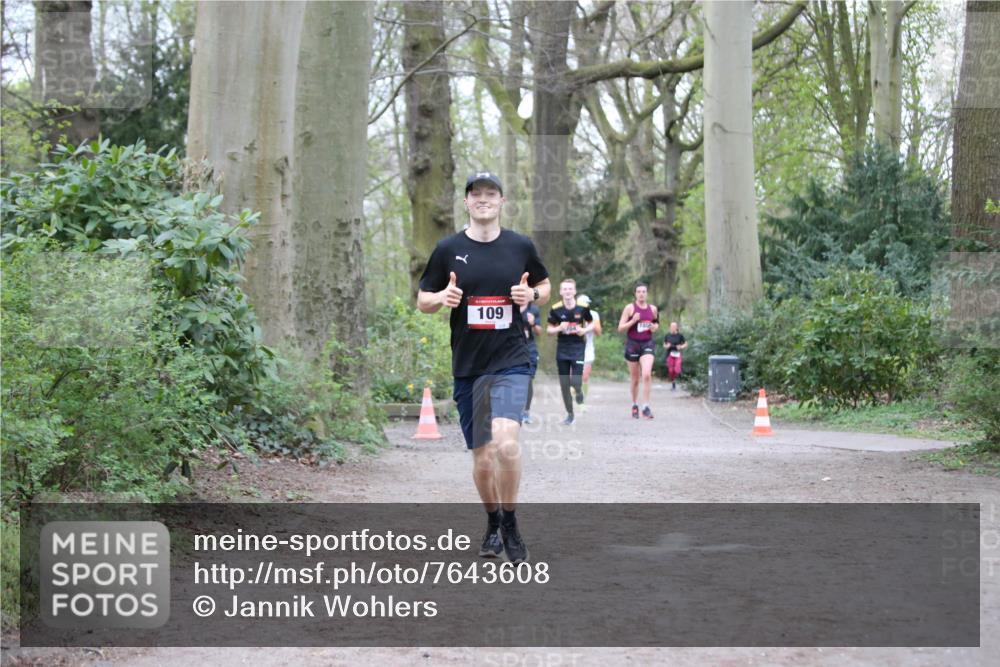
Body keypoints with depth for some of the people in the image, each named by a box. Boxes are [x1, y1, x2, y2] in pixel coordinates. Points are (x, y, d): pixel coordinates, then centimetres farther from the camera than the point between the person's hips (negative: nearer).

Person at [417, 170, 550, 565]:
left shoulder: (520, 246, 4)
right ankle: (493, 524, 32)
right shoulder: (448, 249, 4)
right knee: (482, 457, 7)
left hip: (511, 361, -2)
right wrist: (442, 298, -13)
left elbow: (544, 285, 18)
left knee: (506, 443, -23)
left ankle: (510, 522, -2)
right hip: (467, 366, 2)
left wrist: (532, 295, -5)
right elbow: (422, 301, 9)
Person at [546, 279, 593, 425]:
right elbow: (549, 330, 5)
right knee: (564, 384, 5)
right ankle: (569, 413, 21)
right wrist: (559, 328, -15)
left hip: (578, 348, -2)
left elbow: (591, 324, 10)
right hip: (562, 349, 2)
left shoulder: (582, 308, -5)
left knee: (576, 382, -14)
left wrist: (584, 330, -11)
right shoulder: (556, 310, -3)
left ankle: (578, 391, 24)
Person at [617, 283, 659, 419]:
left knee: (647, 374, -19)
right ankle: (634, 405, 27)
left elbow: (656, 323, 24)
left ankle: (646, 407, -14)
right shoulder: (630, 308, -3)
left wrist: (655, 327, 1)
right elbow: (620, 328, -4)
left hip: (647, 344, 1)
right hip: (632, 343, -1)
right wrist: (633, 321, -18)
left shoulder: (652, 309, 6)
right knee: (635, 379, 8)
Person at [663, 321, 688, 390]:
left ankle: (675, 379, 18)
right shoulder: (667, 336, 4)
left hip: (677, 354, -2)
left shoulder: (680, 335, -2)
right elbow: (664, 344, 15)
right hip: (670, 354, 2)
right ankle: (673, 384, 16)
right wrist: (667, 346, -7)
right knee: (670, 371, -3)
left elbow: (685, 344, 7)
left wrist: (681, 347, -12)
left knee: (677, 370, -14)